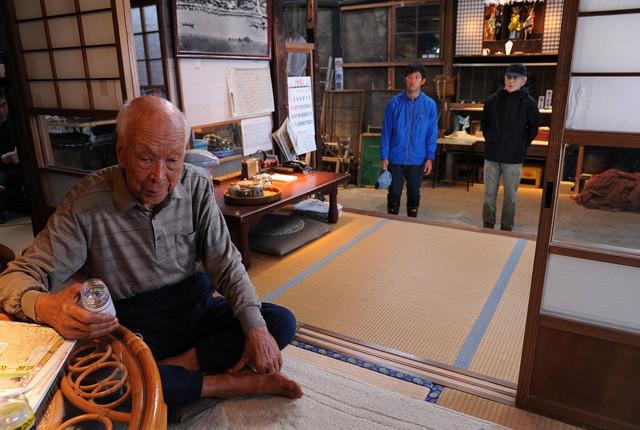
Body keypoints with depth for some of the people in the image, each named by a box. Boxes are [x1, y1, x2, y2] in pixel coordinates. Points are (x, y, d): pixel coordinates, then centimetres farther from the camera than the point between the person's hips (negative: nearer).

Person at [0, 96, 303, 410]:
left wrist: (256, 328, -18)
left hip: (192, 310, 3)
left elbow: (226, 264, -5)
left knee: (281, 323, -14)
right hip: (127, 327, -2)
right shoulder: (85, 203, -15)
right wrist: (46, 307, -38)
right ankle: (225, 383, -18)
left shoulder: (197, 187, -8)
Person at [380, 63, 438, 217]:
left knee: (414, 194, 14)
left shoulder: (429, 105, -2)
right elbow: (386, 132, -2)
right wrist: (384, 157, -6)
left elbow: (432, 134, 0)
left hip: (417, 160, 1)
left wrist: (430, 158, -5)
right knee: (394, 194, 8)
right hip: (395, 159, -1)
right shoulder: (394, 103, -4)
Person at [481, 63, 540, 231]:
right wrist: (491, 141, 9)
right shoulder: (493, 99, 3)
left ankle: (506, 228, 16)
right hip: (491, 155, 2)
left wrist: (521, 145, 0)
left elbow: (533, 129, 4)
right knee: (489, 194, 7)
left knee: (510, 196, 6)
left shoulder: (528, 103, -3)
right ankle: (487, 226, 17)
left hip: (513, 157, -2)